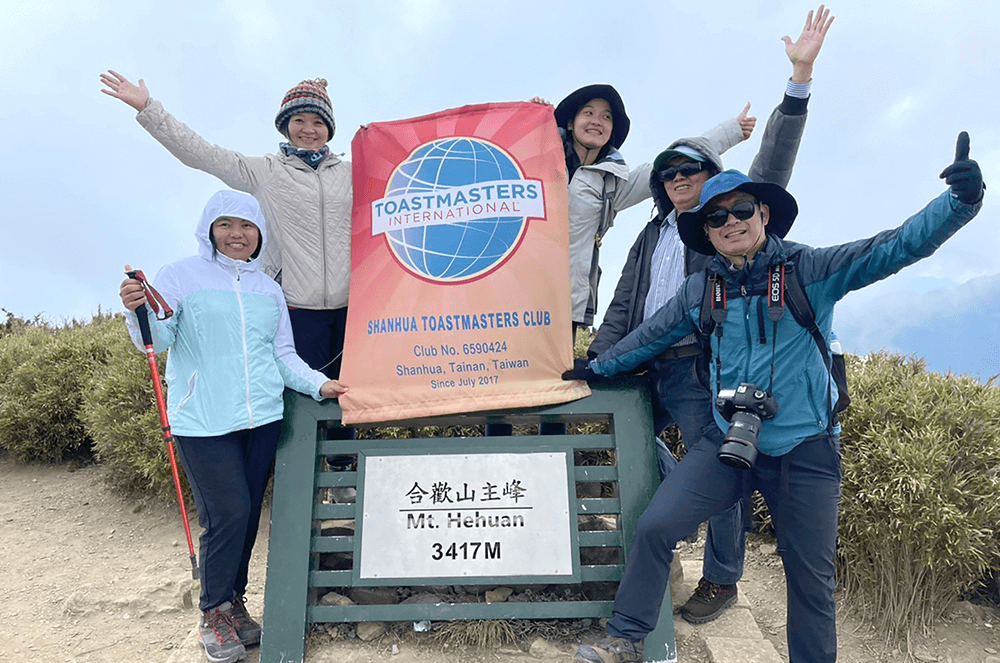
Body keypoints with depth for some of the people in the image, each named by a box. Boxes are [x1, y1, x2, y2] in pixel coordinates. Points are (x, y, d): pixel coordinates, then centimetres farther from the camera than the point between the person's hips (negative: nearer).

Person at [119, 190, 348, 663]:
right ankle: (214, 612, 15)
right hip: (204, 422, -4)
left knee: (249, 514, 10)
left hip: (262, 417, 5)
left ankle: (235, 602, 30)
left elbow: (283, 355, 15)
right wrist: (139, 311, -28)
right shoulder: (181, 276, 1)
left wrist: (317, 384, 2)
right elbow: (156, 339, -7)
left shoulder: (268, 290, 15)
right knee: (227, 513, -7)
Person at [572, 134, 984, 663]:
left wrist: (959, 202, -27)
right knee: (654, 527, -8)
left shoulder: (812, 271, -4)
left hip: (805, 450, -1)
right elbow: (649, 337, 15)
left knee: (811, 578, 11)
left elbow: (899, 246, -11)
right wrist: (595, 368, 21)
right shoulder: (699, 292, 4)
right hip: (727, 442, 2)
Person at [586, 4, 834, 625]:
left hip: (704, 371, -5)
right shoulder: (652, 235, 20)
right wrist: (599, 358, 4)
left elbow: (772, 166, -7)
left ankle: (721, 579, 17)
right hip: (647, 368, 6)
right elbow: (625, 302, 15)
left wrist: (800, 78, -16)